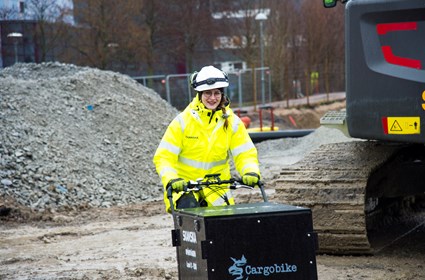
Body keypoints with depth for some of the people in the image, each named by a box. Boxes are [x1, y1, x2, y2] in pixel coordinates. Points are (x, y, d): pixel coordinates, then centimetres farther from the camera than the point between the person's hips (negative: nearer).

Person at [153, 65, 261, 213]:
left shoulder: (232, 122, -2)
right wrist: (171, 179, -31)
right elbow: (164, 156, -12)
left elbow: (245, 153, -4)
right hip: (184, 183, -2)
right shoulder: (183, 121, -10)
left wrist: (250, 171, -26)